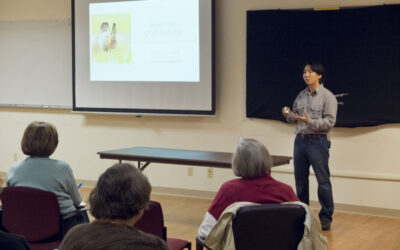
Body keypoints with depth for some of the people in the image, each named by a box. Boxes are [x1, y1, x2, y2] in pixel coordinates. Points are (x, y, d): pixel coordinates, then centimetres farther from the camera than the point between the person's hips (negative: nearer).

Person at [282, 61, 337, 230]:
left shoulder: (327, 97, -6)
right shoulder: (301, 96, 13)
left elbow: (330, 121, -13)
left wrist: (310, 122, -25)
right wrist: (288, 115, -3)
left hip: (317, 142, -6)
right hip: (300, 140, 6)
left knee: (323, 181, -3)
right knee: (300, 179, 11)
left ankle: (326, 217, 5)